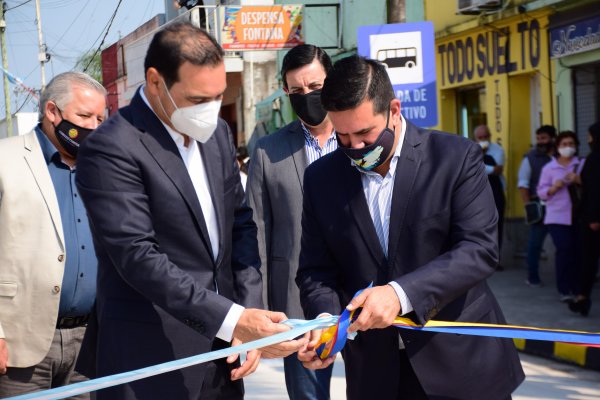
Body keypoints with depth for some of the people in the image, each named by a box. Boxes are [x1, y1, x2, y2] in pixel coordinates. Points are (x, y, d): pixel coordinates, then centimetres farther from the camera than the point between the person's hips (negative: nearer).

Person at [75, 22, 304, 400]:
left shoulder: (218, 132, 8)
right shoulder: (112, 149, -15)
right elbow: (138, 258, -21)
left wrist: (247, 317, 0)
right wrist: (233, 320, -26)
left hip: (221, 351, 7)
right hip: (153, 361, -6)